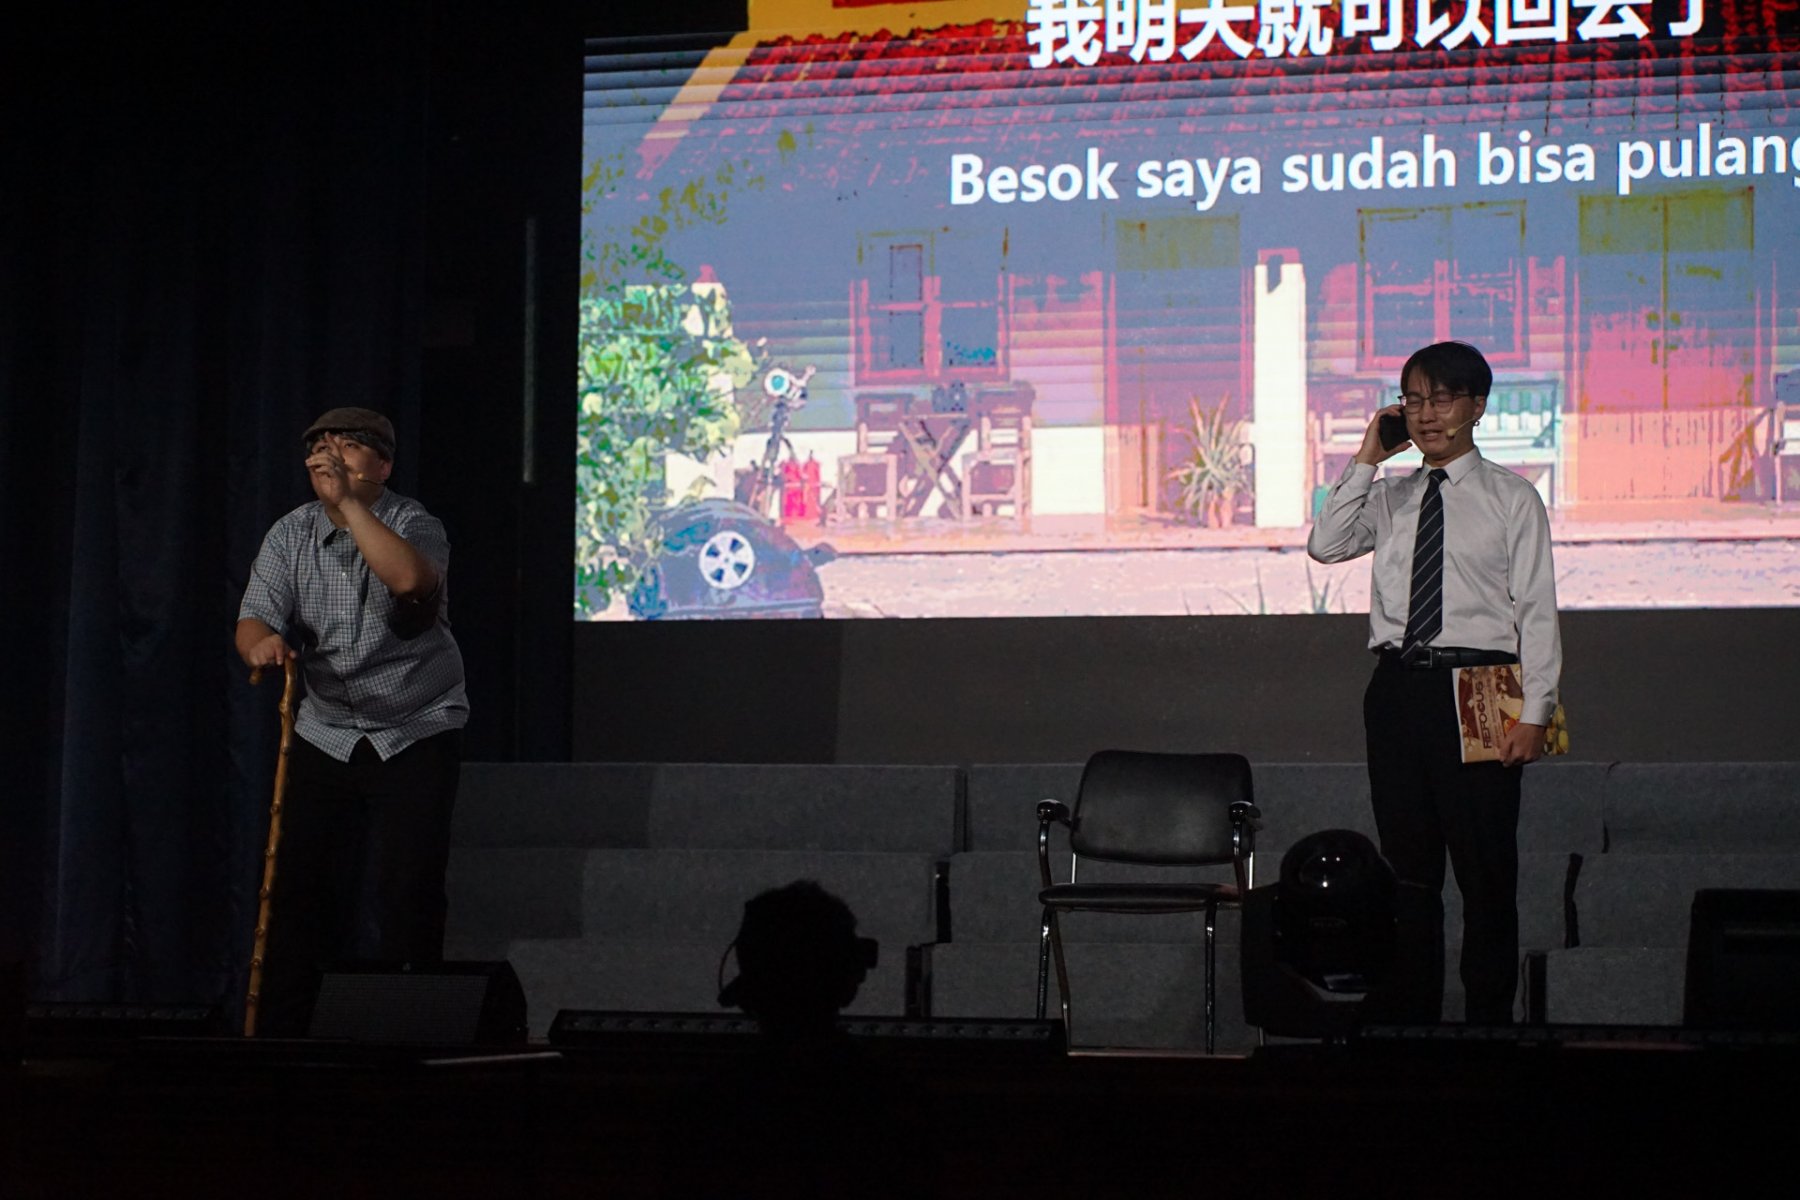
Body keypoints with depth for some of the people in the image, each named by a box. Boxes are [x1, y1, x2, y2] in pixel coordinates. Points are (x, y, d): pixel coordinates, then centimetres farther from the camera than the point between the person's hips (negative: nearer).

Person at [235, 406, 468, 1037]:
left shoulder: (413, 524, -9)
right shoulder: (290, 535, 2)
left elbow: (409, 577, -33)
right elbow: (255, 619, -10)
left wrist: (347, 501, -31)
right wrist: (260, 643, -34)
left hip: (417, 732, -3)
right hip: (325, 733, 4)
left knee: (407, 890, -8)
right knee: (300, 884, 0)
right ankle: (280, 1028, 8)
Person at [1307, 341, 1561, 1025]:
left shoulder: (1511, 499, 3)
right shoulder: (1390, 498, 14)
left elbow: (1537, 609, -1)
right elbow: (1325, 545, -3)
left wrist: (1534, 712, -8)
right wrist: (1367, 458, -2)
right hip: (1398, 687, 4)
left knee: (1487, 871, 0)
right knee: (1406, 862, 8)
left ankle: (1489, 1016, 7)